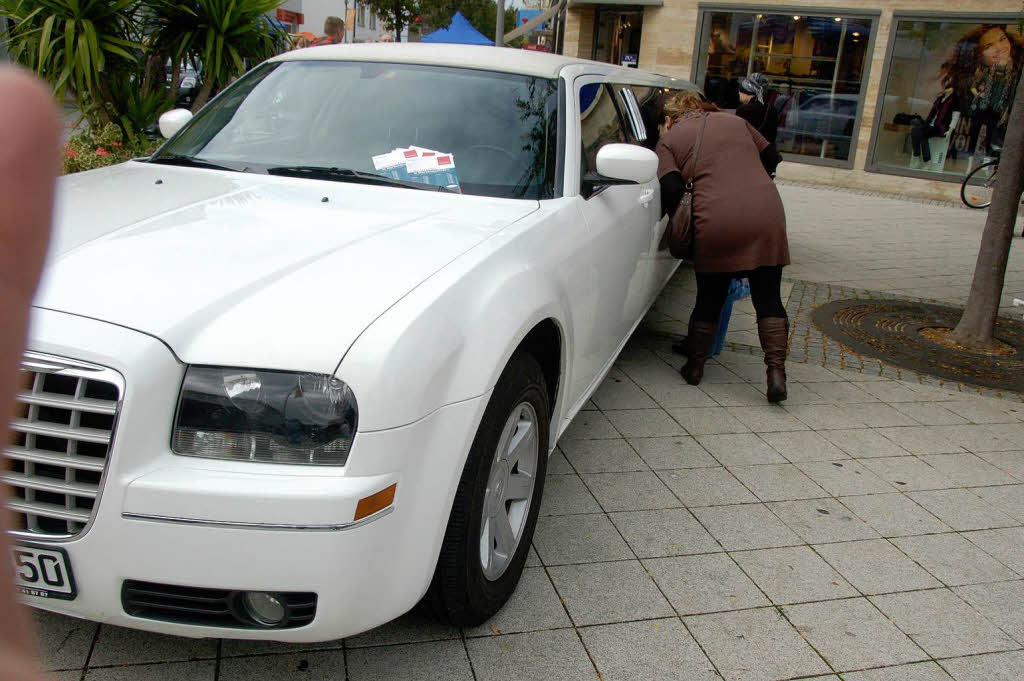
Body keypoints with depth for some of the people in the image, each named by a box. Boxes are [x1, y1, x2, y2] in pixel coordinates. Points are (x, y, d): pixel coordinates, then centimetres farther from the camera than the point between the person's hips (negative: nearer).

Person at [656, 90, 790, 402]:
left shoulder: (669, 140, 12)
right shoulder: (735, 121, 23)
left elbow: (671, 188, -3)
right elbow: (771, 158, 24)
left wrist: (676, 221, 14)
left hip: (717, 224, -2)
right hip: (767, 216, 3)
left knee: (709, 300, 14)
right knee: (768, 299, 10)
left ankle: (695, 366, 25)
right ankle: (776, 372, 2)